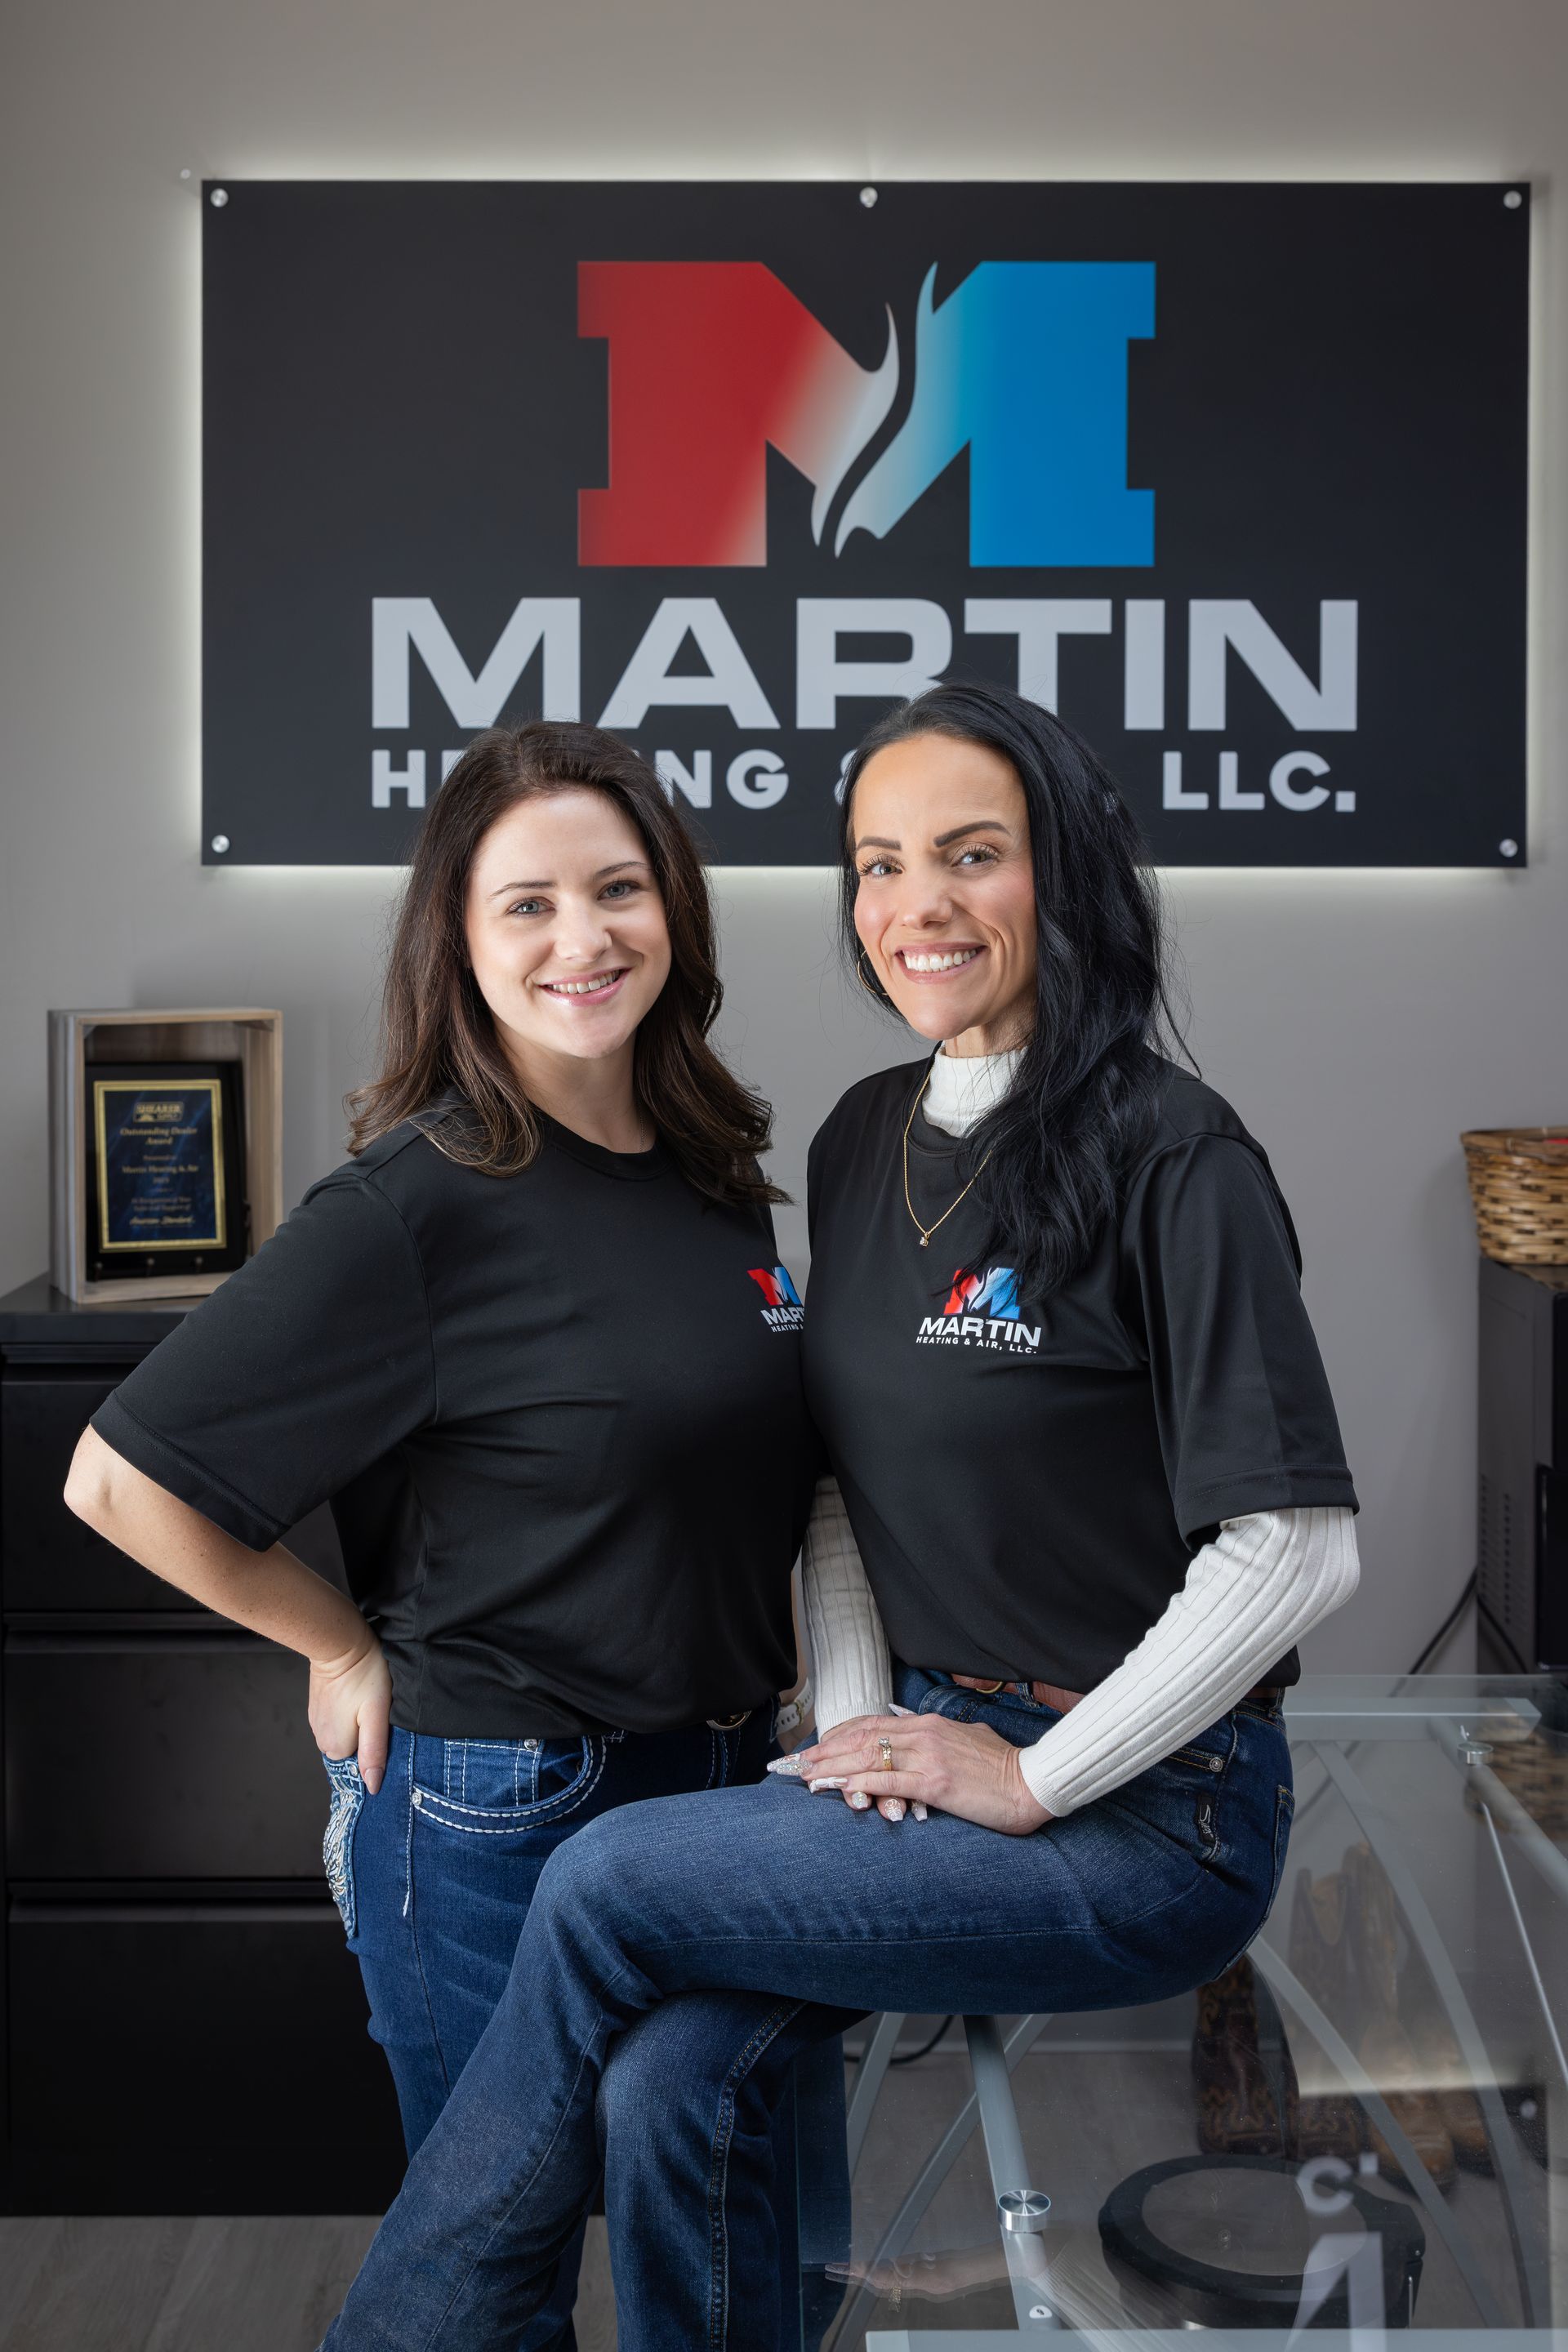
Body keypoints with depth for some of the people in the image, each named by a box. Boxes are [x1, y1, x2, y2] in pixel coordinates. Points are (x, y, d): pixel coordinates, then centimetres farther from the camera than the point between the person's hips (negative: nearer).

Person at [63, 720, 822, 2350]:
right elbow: (124, 1480, -16)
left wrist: (758, 1668, 10)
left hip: (717, 1782, 6)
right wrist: (348, 1651, -8)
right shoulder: (417, 1204, -18)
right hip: (496, 1815, -6)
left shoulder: (718, 1172, 2)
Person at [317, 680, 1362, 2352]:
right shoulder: (865, 1138, 8)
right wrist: (857, 1721, 0)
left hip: (1148, 1812, -6)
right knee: (680, 2074, -17)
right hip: (927, 1741, 6)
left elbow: (1298, 1551, -18)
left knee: (604, 1887, -16)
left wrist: (1031, 1780, -14)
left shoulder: (1165, 1153, -15)